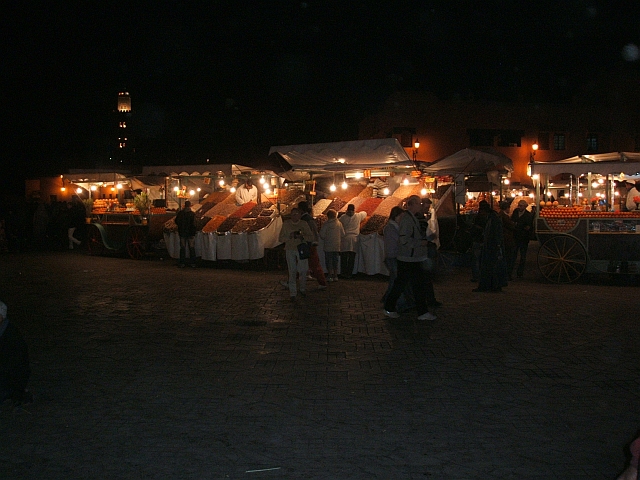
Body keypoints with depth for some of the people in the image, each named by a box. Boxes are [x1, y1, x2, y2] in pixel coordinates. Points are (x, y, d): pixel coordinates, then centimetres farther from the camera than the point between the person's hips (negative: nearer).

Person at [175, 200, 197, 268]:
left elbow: (176, 221, 7)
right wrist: (193, 233, -11)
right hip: (190, 233, -2)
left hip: (182, 233, 2)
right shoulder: (192, 214, -12)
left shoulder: (180, 213, -3)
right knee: (192, 248, 6)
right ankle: (193, 263, 7)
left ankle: (182, 263, 8)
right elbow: (193, 224, -17)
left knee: (182, 248, 9)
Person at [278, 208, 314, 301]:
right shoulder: (286, 224, 3)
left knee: (303, 270, 1)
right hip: (290, 250, 0)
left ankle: (302, 289, 26)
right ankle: (293, 293, 5)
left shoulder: (303, 224, 3)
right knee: (292, 271, 0)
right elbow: (280, 238, 3)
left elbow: (311, 237, 2)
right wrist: (289, 237, -14)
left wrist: (302, 237, -16)